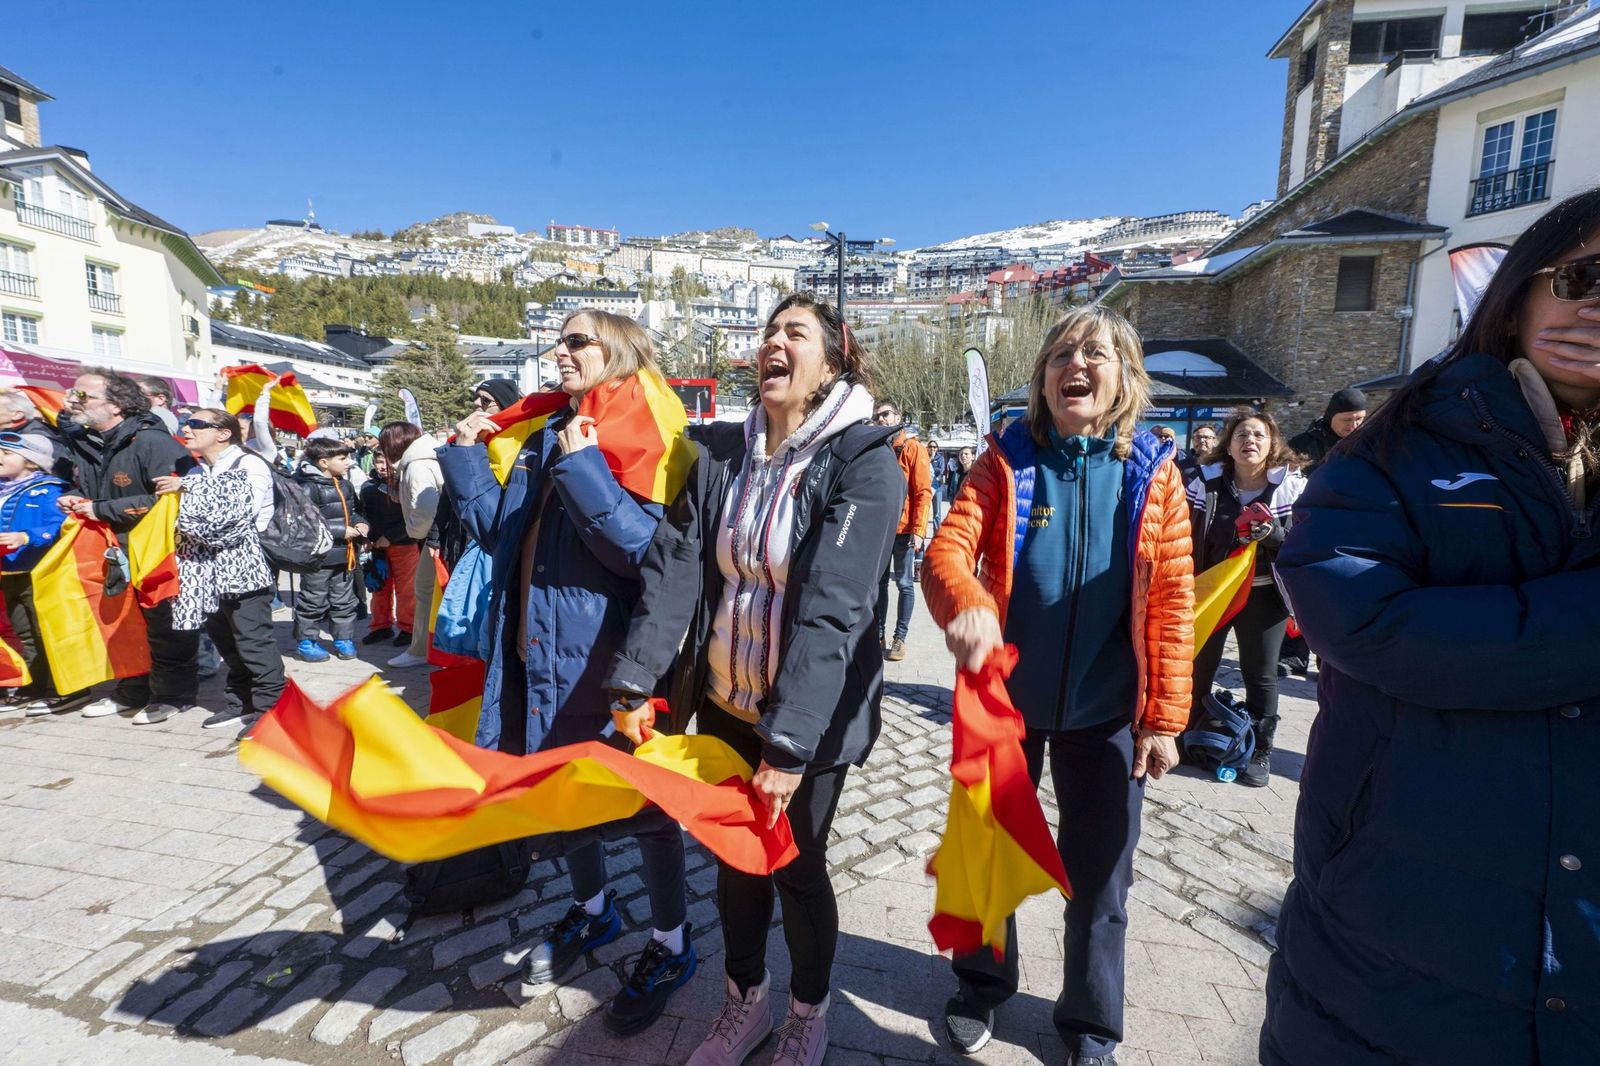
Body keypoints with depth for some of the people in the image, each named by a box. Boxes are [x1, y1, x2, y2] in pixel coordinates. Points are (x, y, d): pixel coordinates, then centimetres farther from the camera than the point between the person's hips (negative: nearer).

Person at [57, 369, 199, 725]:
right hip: (115, 549, 9)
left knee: (163, 625, 2)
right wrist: (74, 500, 2)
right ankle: (132, 692, 31)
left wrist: (100, 509, -22)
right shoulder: (83, 442, 9)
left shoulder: (151, 442, -21)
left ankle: (173, 694, 15)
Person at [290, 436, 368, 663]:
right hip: (319, 556, -8)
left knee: (344, 600, 15)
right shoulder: (309, 487, -17)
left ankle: (343, 638, 26)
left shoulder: (344, 484, 11)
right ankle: (305, 642, 16)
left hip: (344, 553, 8)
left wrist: (360, 523, 5)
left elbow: (354, 509, 25)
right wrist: (341, 531, -21)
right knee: (314, 600, 3)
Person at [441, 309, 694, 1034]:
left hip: (607, 668, -7)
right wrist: (467, 454, 10)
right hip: (540, 658, 8)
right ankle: (591, 911, 47)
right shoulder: (547, 436, 11)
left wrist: (584, 469, -29)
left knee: (641, 806, 9)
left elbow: (649, 548, -26)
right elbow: (500, 532, 14)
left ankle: (671, 946, 31)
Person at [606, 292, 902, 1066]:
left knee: (795, 867, 12)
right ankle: (745, 1002, 45)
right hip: (724, 704, 5)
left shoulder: (865, 461, -17)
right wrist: (635, 682, -14)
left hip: (809, 717, -4)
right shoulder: (719, 453, 0)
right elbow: (673, 567, -6)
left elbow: (832, 607, -25)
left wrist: (790, 738, -29)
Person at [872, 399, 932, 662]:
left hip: (903, 529, -5)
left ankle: (900, 638, 11)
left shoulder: (913, 448, -4)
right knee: (879, 582, 10)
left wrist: (918, 530, -15)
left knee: (904, 584, 3)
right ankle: (879, 635, 19)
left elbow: (924, 492, -9)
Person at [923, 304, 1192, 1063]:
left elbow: (1172, 603, -4)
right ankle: (981, 985, 43)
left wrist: (1163, 717, -6)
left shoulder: (1152, 473, -3)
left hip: (1106, 713, 1)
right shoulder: (1008, 460, -5)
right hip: (1006, 697, 0)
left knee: (1099, 876, 15)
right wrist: (966, 603, -38)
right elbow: (947, 546, -16)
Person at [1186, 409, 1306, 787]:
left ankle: (1260, 751, 25)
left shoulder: (1292, 487, -6)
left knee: (1261, 674, 10)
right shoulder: (1207, 482, -6)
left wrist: (1273, 533, -24)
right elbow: (1187, 536, -4)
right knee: (1198, 665, 12)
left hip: (1263, 594, -1)